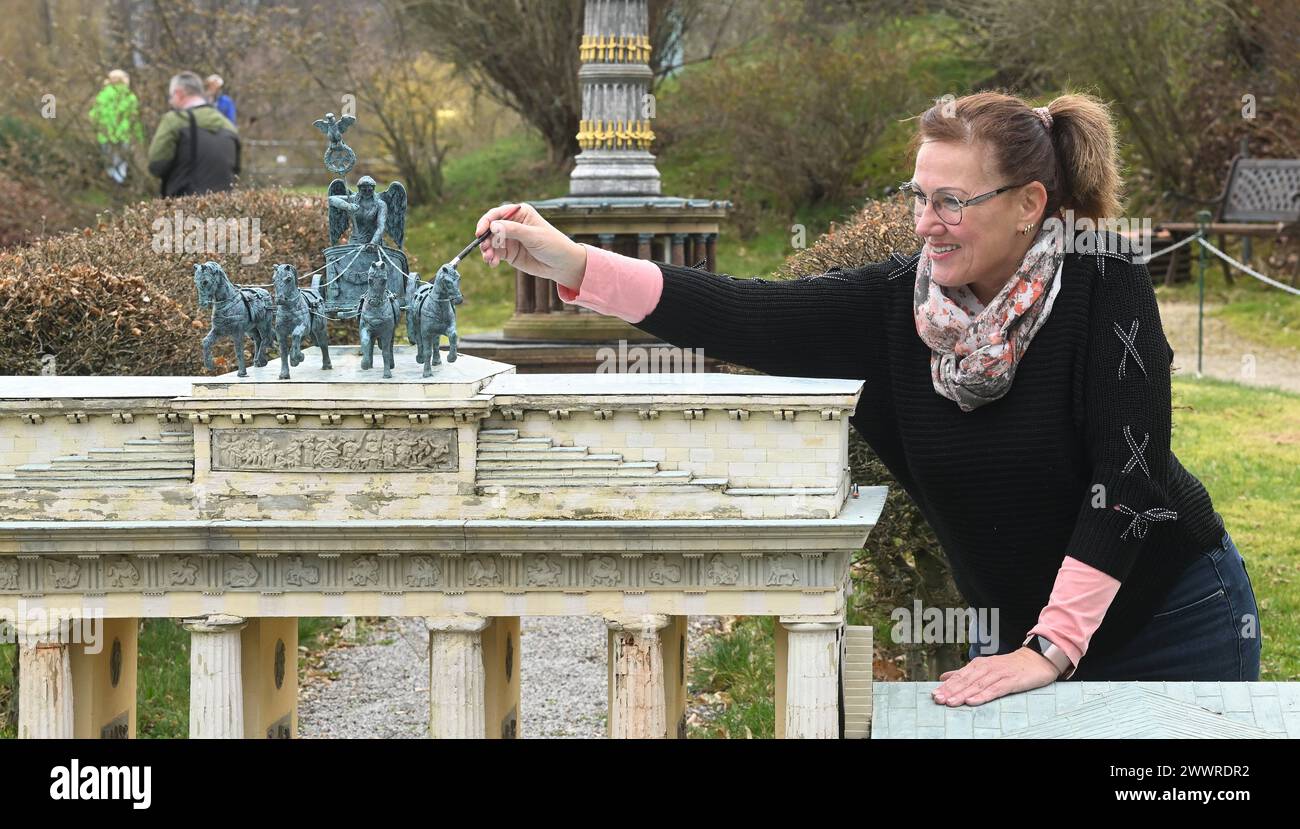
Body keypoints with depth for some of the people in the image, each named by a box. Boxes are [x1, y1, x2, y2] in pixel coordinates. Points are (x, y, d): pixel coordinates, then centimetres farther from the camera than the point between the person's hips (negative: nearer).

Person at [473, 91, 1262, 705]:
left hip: (1172, 626, -4)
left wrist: (1051, 648, -29)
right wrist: (572, 264, -28)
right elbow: (741, 318, -18)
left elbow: (1128, 474, -25)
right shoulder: (899, 301, -9)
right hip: (1023, 633, 4)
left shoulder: (1104, 285, -20)